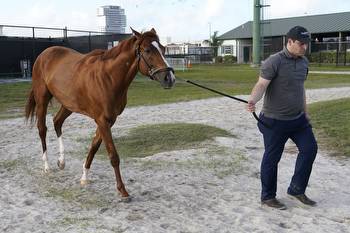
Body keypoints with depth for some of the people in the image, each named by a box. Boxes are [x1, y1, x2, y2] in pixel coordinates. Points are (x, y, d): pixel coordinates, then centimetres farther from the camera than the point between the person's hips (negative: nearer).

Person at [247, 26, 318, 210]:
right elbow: (261, 85, -24)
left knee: (309, 148, 9)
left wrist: (305, 112, 21)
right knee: (271, 159, 3)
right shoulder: (273, 62, -16)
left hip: (298, 118, 8)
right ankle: (268, 197, 21)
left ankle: (297, 190, 25)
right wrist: (253, 100, -43)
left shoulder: (304, 62, 8)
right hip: (275, 121, -7)